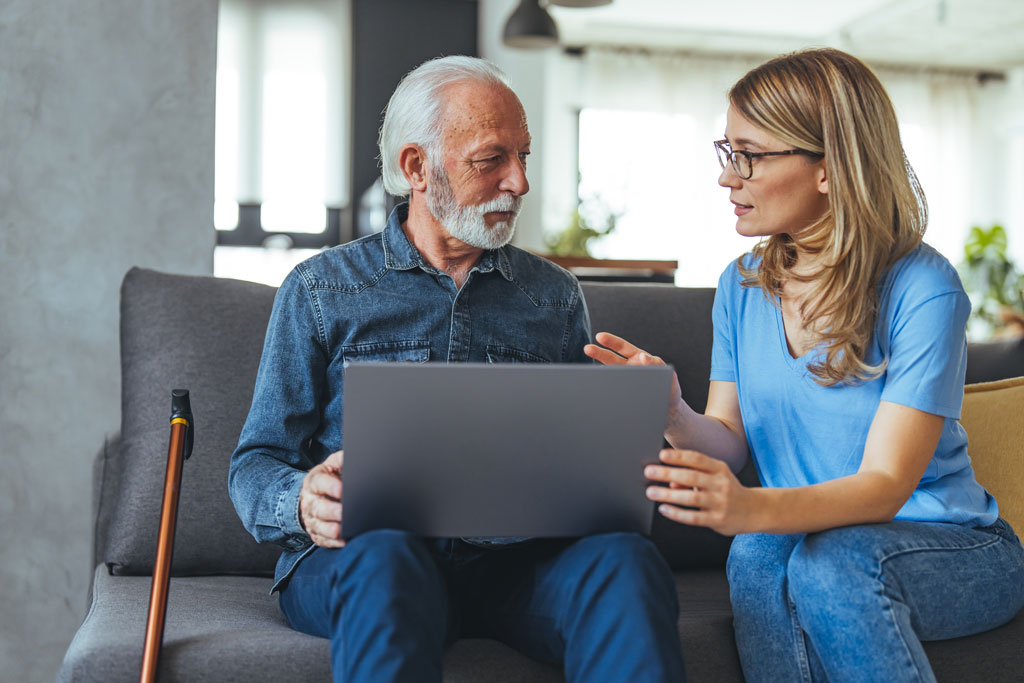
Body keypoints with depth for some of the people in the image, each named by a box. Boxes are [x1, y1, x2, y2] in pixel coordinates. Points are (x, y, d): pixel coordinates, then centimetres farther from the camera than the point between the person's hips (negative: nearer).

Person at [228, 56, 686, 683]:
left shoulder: (556, 296, 18)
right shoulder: (320, 290, 10)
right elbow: (257, 464, 8)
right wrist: (302, 504, -17)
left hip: (514, 556, 2)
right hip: (355, 556, -1)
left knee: (626, 559, -29)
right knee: (386, 556, -37)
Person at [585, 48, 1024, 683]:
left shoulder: (922, 290, -16)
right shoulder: (742, 286, 4)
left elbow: (885, 485, -23)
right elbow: (730, 444, 1)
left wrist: (753, 508, -42)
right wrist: (672, 415, -23)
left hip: (953, 553, -3)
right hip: (807, 538, 4)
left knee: (833, 558, -35)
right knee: (756, 554, -31)